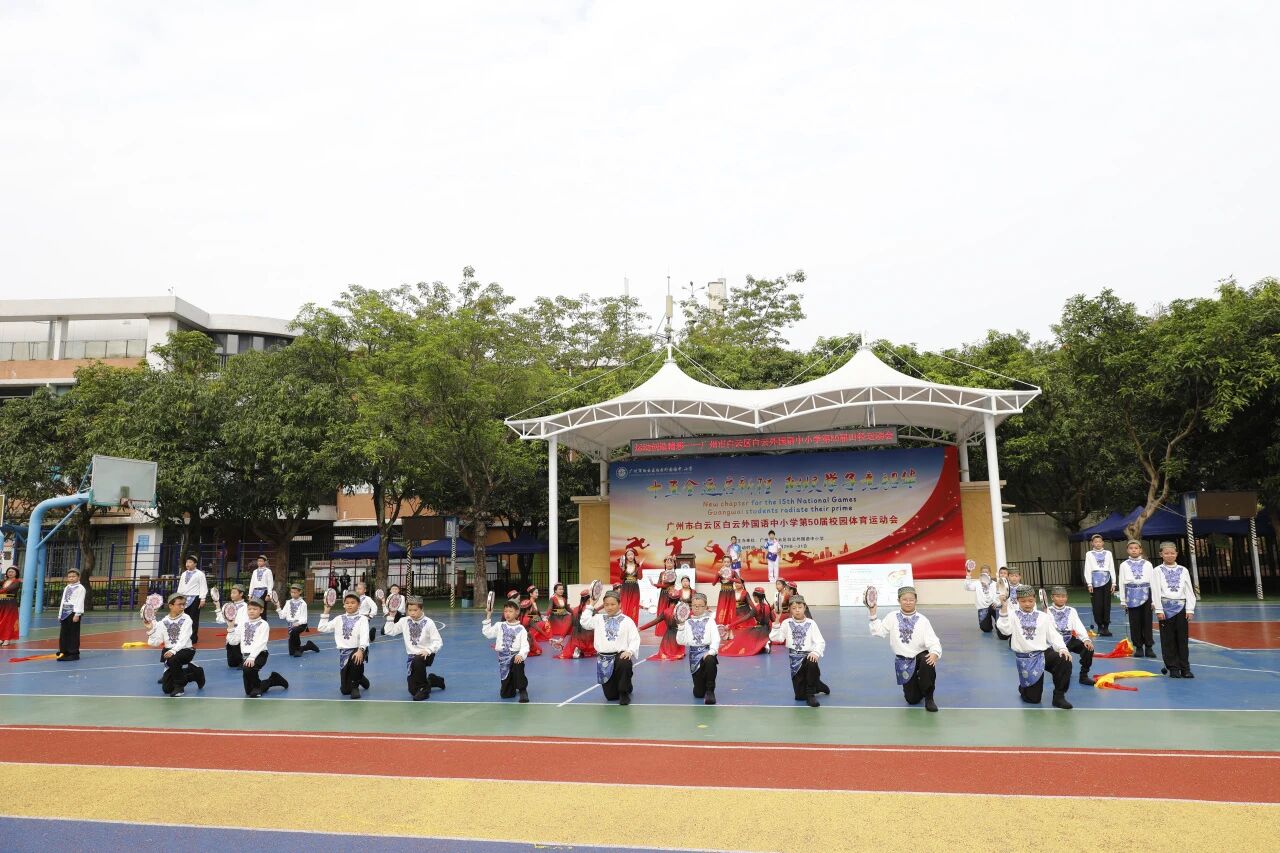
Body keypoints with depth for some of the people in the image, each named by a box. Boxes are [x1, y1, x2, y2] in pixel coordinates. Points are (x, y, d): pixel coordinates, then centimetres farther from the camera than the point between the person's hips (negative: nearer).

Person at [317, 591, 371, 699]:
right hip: (344, 652, 4)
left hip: (357, 650, -4)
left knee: (356, 660, -42)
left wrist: (360, 650, -35)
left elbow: (364, 635, -18)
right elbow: (321, 628, 9)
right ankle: (359, 678, 37)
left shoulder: (362, 619, -3)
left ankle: (355, 686, -13)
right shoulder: (339, 619, 11)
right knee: (345, 690, 1)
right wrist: (326, 612, 5)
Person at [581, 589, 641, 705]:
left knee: (625, 664, -41)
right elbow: (585, 622, 7)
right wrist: (591, 606, 13)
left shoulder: (627, 621, 0)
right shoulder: (599, 619, 12)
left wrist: (630, 651, -23)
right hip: (604, 659, 3)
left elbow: (635, 639, -4)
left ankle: (624, 693, -14)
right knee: (610, 696, 0)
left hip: (621, 655, -3)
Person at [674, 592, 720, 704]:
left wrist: (711, 651, -24)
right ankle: (702, 684, 38)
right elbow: (681, 641, 3)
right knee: (698, 693, -2)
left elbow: (716, 638, -7)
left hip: (707, 651, -2)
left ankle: (710, 691, -20)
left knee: (710, 660, -41)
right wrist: (681, 627, -7)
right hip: (694, 654, 2)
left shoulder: (710, 621, 4)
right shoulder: (688, 623, 10)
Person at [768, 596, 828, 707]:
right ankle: (816, 685, 32)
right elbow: (774, 637, -8)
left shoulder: (811, 623, -1)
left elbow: (820, 642, -8)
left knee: (812, 663, -41)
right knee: (799, 696, -3)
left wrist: (816, 652, -27)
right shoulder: (787, 623, 2)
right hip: (795, 659, 2)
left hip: (808, 656, -2)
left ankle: (811, 694, -17)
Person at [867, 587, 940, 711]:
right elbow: (878, 631, -9)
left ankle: (928, 697, -15)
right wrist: (873, 614, -18)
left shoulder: (922, 620, -9)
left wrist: (935, 653, -37)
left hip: (920, 656, -1)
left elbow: (933, 642, -17)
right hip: (903, 661, 1)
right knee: (912, 699, -1)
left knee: (929, 663, -39)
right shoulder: (892, 618, -2)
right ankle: (916, 687, 39)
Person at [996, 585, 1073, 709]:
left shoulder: (1043, 616, 9)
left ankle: (1058, 696, -11)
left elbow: (1053, 635, 4)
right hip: (1026, 658, -2)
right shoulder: (1013, 615, 1)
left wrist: (1062, 648, -15)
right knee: (1033, 698, -3)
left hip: (1045, 653, 2)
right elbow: (1006, 630, -16)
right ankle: (1023, 687, 37)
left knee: (1065, 662, -31)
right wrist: (1004, 608, -24)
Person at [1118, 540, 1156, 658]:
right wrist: (1123, 601, 4)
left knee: (1147, 622, 1)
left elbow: (1153, 581, 5)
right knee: (1134, 622, 3)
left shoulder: (1147, 564, 5)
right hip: (1132, 596, 0)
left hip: (1145, 595, 0)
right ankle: (1138, 647, 12)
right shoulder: (1124, 565, 6)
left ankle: (1149, 647, 10)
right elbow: (1122, 583, 6)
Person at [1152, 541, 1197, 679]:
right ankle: (1173, 668, 9)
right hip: (1166, 607, -2)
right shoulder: (1158, 571, 2)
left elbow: (1189, 591, 7)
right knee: (1168, 640, 2)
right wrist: (1159, 610, -9)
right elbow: (1156, 591, -3)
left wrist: (1190, 609, -1)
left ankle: (1185, 668, 9)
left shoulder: (1183, 570, 9)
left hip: (1181, 607, 2)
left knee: (1182, 639, 2)